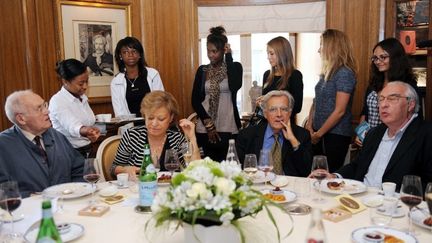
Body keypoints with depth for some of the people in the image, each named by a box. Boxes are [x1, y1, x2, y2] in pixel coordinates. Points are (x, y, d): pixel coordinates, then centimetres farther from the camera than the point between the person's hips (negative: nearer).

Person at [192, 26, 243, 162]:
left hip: (228, 128, -2)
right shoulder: (202, 70, 9)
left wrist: (229, 56, -11)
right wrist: (208, 124, -5)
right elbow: (195, 100, 5)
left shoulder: (235, 67, 3)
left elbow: (235, 86, -18)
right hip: (205, 129, 2)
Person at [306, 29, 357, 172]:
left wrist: (319, 133, -11)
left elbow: (339, 111, -17)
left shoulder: (345, 73, -13)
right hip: (318, 135, 7)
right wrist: (309, 126, 1)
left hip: (336, 135, -7)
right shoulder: (326, 72, 10)